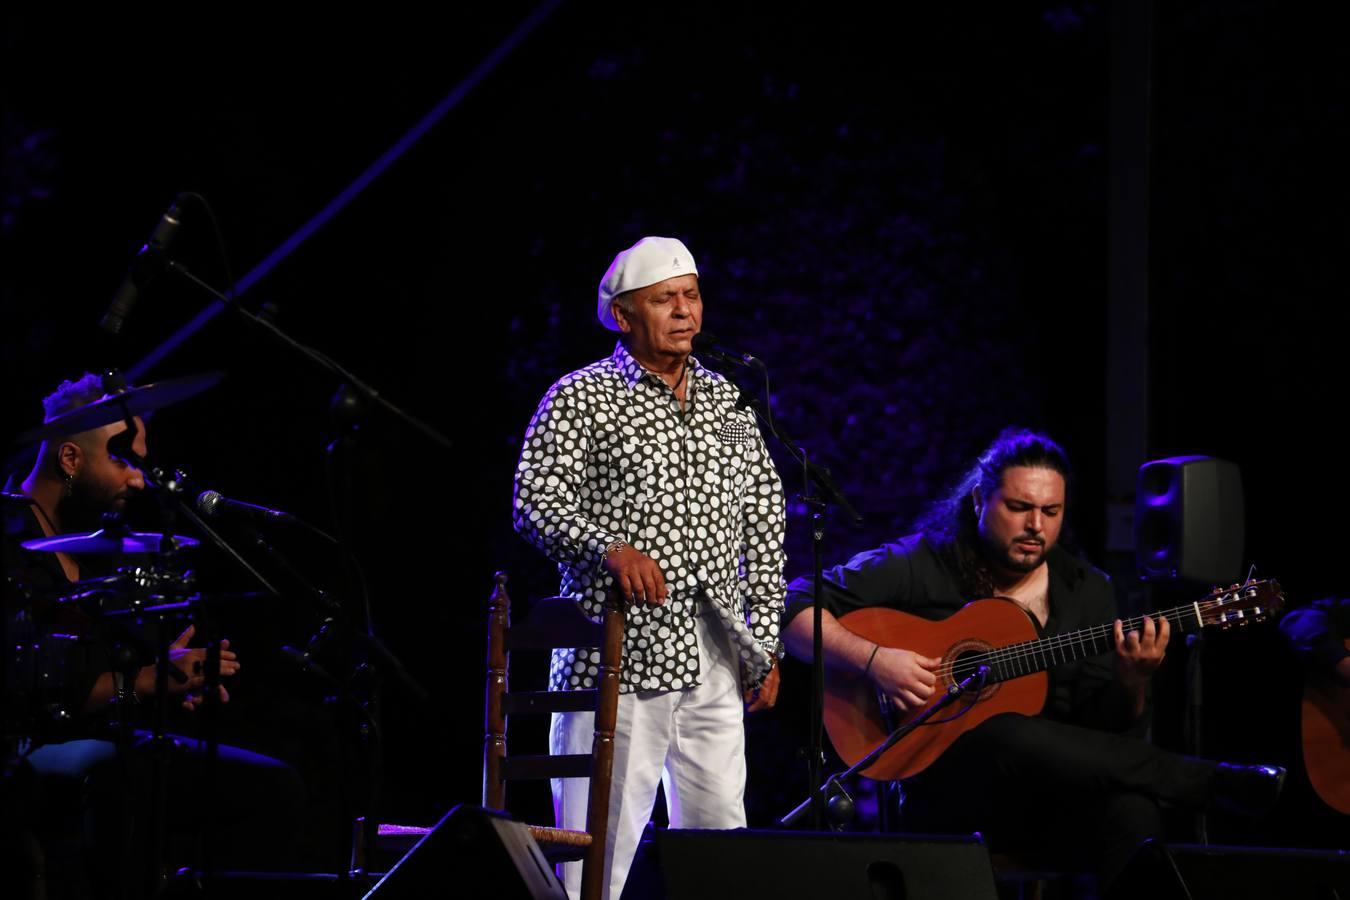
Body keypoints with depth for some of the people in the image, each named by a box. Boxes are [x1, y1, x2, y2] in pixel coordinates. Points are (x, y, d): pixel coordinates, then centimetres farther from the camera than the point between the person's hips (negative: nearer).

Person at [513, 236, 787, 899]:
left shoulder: (727, 402, 16)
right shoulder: (581, 398, 0)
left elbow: (764, 526, 17)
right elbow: (535, 501, -9)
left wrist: (766, 643, 12)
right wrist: (609, 547, -27)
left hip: (714, 662, 5)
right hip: (618, 653, -5)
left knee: (717, 830, 4)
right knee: (599, 843, -7)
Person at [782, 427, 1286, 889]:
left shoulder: (1087, 591, 14)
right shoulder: (919, 567, 3)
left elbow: (1111, 732, 9)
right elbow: (794, 607, -2)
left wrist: (1132, 682, -13)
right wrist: (872, 659, -17)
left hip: (1055, 790, 2)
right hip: (944, 790, -2)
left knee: (1131, 810, -37)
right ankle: (1216, 783, -26)